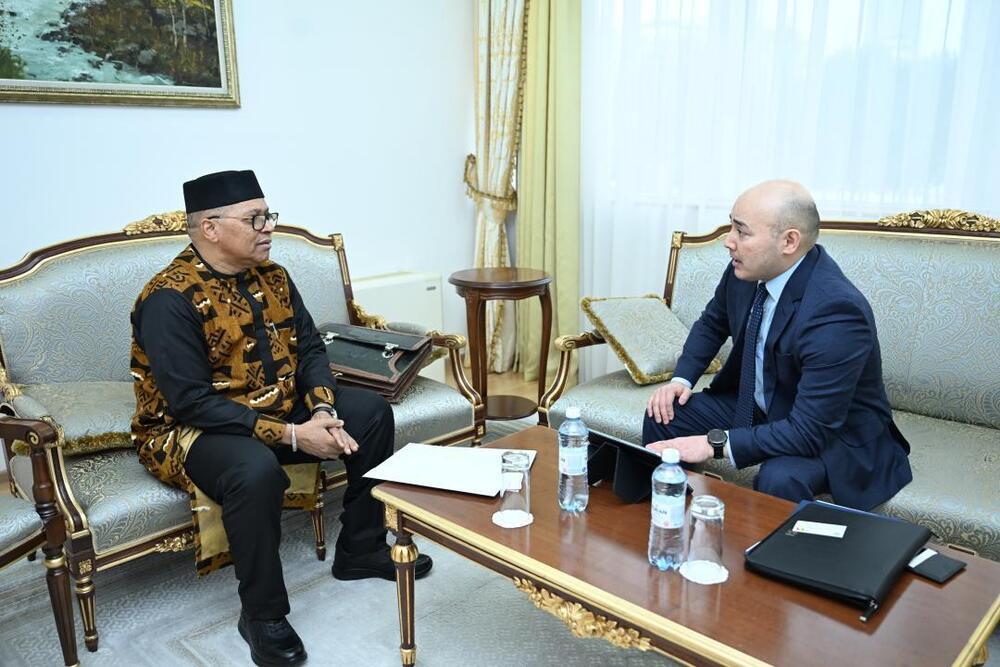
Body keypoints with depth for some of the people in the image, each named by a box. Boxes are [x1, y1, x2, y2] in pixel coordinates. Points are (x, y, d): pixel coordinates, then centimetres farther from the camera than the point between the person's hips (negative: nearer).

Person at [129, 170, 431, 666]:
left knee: (371, 412, -2)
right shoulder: (169, 299, -21)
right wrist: (291, 435, -29)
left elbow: (309, 349, 4)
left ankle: (360, 551, 12)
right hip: (192, 430, -7)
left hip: (279, 408, 8)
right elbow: (191, 403, -27)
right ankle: (261, 614, -13)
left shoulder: (272, 277, 2)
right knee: (256, 470, -38)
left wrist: (323, 410, -16)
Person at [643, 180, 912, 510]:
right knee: (663, 416, -6)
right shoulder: (747, 268, -12)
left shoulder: (836, 312, -34)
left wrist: (714, 443, -35)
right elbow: (713, 322, 11)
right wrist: (682, 378, -5)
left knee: (779, 479, -36)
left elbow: (810, 432, -33)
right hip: (759, 403, 7)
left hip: (832, 431, -7)